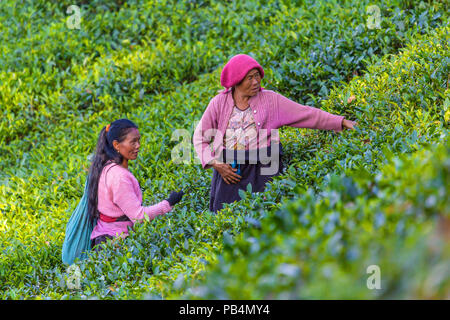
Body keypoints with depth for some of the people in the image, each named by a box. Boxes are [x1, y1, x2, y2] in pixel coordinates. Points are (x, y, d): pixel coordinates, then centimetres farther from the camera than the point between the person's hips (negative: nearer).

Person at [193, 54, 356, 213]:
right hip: (228, 171, 1)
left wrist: (342, 122, -7)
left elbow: (308, 114, 1)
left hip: (261, 171, -1)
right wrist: (216, 165, -6)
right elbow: (200, 137, 7)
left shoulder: (271, 100, 3)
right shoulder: (219, 103, 4)